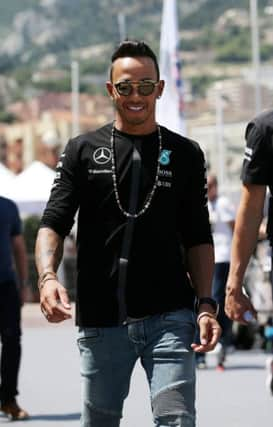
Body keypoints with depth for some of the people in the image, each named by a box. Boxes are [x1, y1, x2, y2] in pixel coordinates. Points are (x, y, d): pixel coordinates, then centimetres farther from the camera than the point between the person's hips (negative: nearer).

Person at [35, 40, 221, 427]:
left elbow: (198, 238, 11)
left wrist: (206, 305, -1)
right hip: (100, 321, 1)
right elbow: (53, 225, 1)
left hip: (169, 318, -1)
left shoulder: (185, 154, 10)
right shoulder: (83, 151, 8)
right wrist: (48, 277, -19)